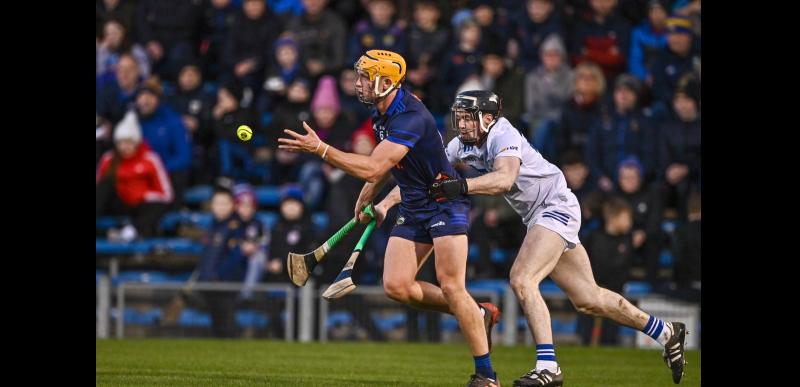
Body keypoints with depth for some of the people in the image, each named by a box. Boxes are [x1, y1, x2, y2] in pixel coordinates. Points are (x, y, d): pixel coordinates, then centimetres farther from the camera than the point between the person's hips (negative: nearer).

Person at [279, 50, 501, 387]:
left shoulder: (410, 118, -26)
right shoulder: (380, 114, 4)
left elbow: (372, 169, -33)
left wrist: (321, 149, -34)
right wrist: (367, 198, 27)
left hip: (445, 204, -9)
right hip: (413, 209, 9)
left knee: (451, 287, -15)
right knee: (396, 286, -4)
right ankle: (477, 314, 13)